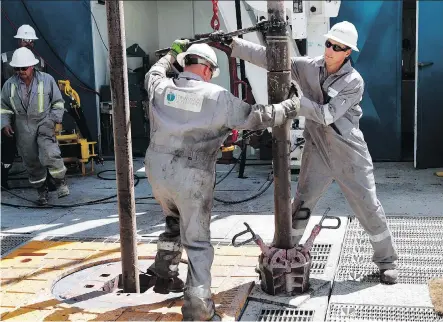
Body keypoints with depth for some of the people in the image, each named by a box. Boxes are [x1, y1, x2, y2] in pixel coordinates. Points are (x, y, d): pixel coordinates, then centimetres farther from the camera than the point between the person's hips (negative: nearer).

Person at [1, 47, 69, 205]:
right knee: (31, 161, 7)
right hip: (23, 128, 3)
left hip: (44, 123, -3)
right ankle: (42, 190, 24)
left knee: (49, 154, -23)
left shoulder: (47, 80, -2)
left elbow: (58, 102, 7)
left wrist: (55, 118, -5)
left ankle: (60, 182, 0)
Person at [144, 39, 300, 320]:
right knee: (198, 244, 3)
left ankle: (165, 275, 41)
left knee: (175, 222, 32)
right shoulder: (218, 97, -9)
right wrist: (292, 106, 10)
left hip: (158, 172, 5)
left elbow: (152, 75, 29)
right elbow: (258, 117, -4)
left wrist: (173, 53, 43)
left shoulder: (161, 88, 3)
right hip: (193, 178, -5)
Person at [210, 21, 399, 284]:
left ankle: (387, 261, 22)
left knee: (369, 208, 5)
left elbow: (326, 115, -23)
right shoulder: (308, 67, -3)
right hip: (317, 151, 3)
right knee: (301, 205, 5)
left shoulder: (354, 82, -14)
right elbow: (269, 57, -7)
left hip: (350, 154, -2)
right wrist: (232, 43, -13)